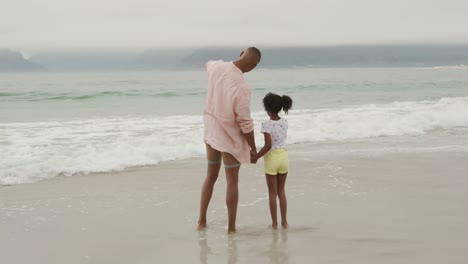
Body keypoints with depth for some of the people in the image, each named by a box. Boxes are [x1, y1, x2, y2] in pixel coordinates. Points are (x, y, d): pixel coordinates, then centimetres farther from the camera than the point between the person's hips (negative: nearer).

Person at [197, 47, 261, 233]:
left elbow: (208, 65, 20)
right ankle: (231, 227, 12)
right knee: (232, 182, 6)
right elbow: (245, 124, -21)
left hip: (211, 133, 6)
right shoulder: (241, 88, -29)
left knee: (211, 177, 19)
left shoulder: (217, 67, -9)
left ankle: (202, 221, 25)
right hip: (230, 139, -6)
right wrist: (253, 148, -8)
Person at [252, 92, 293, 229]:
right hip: (284, 156, 5)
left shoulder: (267, 125, -18)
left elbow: (268, 145, -22)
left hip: (271, 158, -5)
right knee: (281, 191, 17)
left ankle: (274, 223, 13)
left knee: (272, 193, 8)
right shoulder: (284, 122, -2)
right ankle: (284, 221, 18)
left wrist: (255, 157, -12)